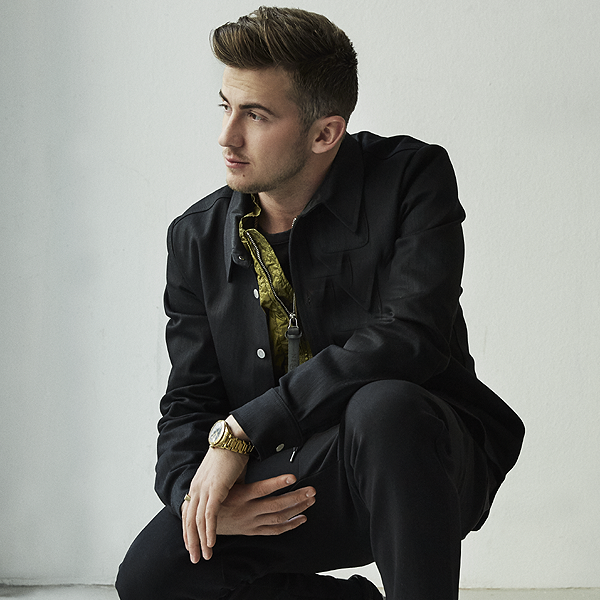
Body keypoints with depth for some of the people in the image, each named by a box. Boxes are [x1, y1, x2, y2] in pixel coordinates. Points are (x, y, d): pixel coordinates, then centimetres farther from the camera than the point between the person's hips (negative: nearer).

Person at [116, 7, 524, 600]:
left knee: (383, 406, -37)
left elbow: (409, 339, -24)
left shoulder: (412, 177, -11)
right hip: (291, 485, 5)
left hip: (423, 448, -4)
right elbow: (189, 402, 6)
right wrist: (197, 492, -18)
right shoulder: (197, 237, 3)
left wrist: (241, 430, -24)